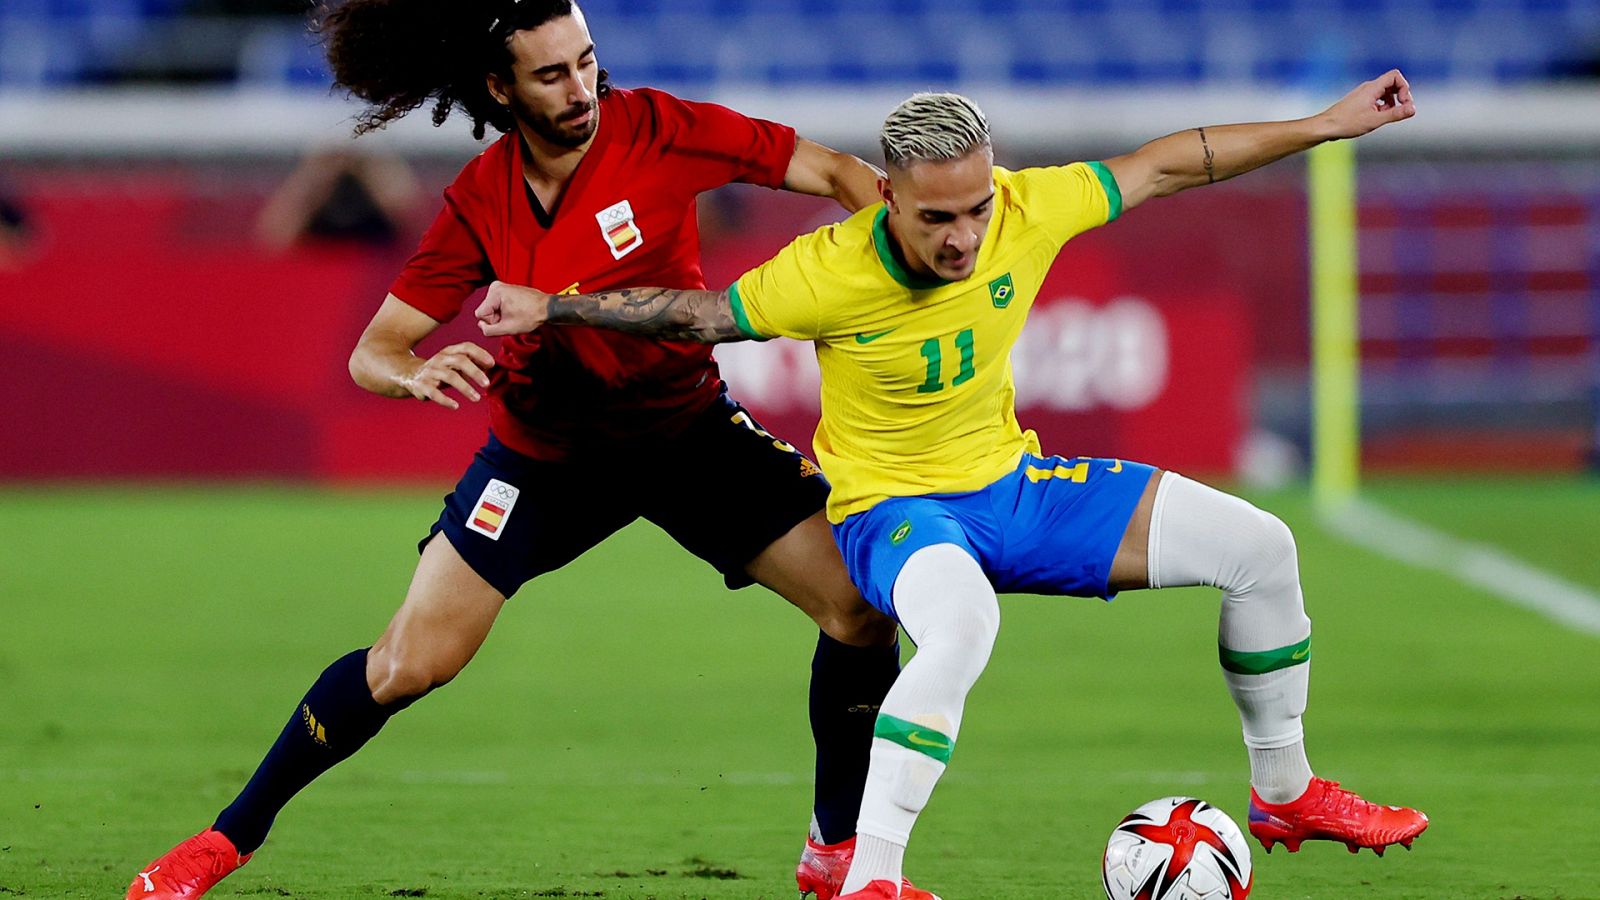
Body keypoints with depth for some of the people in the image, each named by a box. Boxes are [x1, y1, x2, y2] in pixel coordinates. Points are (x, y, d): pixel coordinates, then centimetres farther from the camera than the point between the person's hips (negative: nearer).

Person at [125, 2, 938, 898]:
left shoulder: (653, 130, -19)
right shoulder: (481, 203, -16)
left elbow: (837, 173, -17)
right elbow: (371, 353, -16)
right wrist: (415, 372, -39)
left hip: (691, 429, 1)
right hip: (545, 451, -1)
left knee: (865, 603, -12)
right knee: (409, 663, -8)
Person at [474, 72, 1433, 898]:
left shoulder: (1027, 211, -16)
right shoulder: (826, 276, -25)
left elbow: (1164, 167, -3)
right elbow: (695, 313, -10)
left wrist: (1327, 125, 0)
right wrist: (551, 307, -15)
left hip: (1012, 485, 6)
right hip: (894, 506, -6)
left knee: (1259, 547, 0)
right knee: (962, 623, -42)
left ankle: (1286, 795, 21)